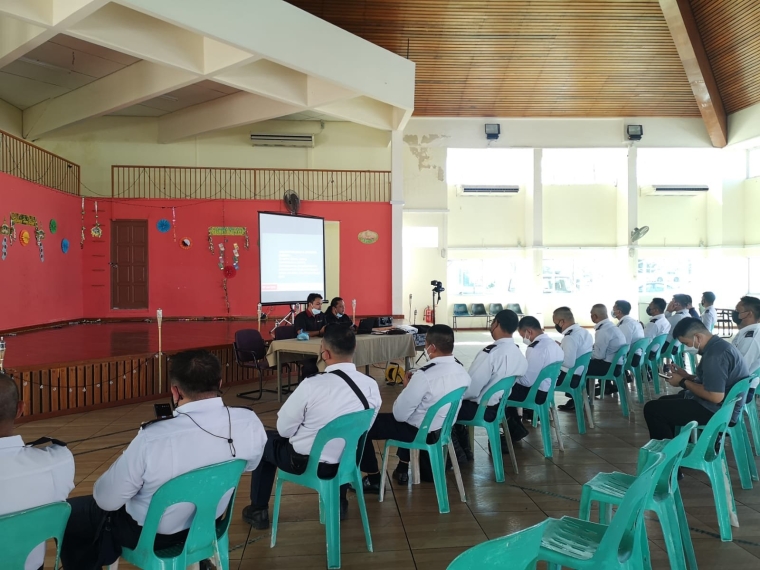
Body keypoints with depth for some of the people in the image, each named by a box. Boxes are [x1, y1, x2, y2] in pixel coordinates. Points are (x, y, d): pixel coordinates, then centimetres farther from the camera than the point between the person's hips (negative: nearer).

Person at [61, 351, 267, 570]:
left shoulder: (152, 439, -34)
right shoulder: (250, 423, -23)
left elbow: (108, 500, -18)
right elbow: (249, 465, 0)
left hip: (152, 533, -5)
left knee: (70, 512, 19)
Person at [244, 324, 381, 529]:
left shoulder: (312, 385, -27)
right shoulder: (372, 386, -13)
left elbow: (284, 429, -13)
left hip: (305, 462, -4)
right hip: (347, 461, 4)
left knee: (265, 439, 23)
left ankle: (258, 510, 34)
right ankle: (339, 503, 46)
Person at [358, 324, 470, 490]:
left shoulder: (424, 375, -30)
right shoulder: (462, 370, -7)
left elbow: (399, 414, -21)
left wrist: (406, 387, -6)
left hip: (420, 431, -8)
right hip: (445, 428, 8)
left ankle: (373, 479, 15)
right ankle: (402, 470, 40)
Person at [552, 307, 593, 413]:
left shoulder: (570, 337, -24)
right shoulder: (584, 332, 3)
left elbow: (569, 363, -30)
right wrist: (561, 347, 9)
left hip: (570, 377, -9)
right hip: (581, 374, 9)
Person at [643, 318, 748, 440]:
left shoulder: (715, 354, -25)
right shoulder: (717, 346, 8)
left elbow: (715, 396, -30)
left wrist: (683, 382, -17)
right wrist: (688, 376, 7)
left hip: (716, 410, -11)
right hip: (720, 405, 11)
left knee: (652, 408, -13)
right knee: (664, 402, 25)